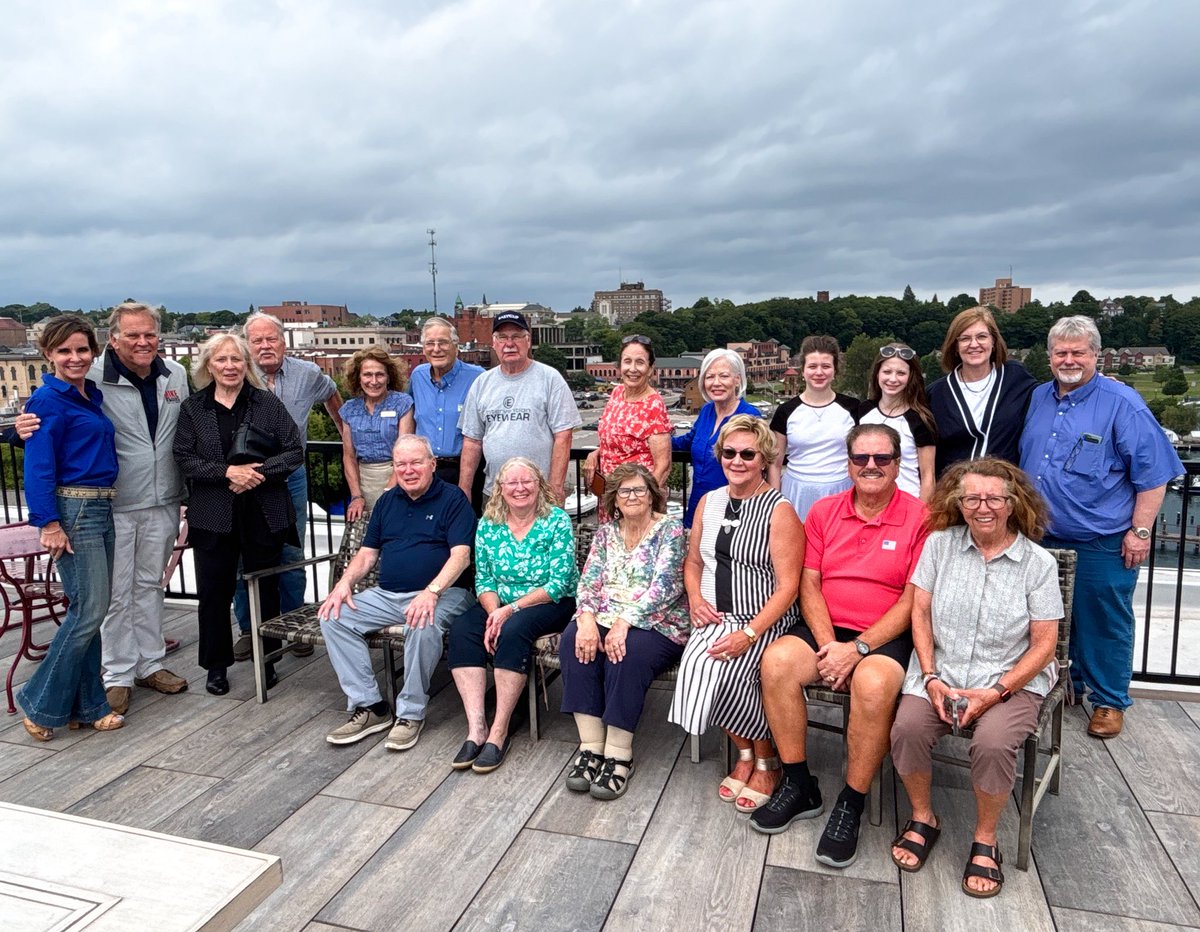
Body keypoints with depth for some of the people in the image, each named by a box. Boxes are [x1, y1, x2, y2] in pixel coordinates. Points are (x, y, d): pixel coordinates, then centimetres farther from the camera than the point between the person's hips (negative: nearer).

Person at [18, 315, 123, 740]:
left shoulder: (92, 395, 14)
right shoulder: (48, 400, -9)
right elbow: (38, 467, -14)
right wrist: (49, 524, -18)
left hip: (100, 508, 8)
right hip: (71, 510, -8)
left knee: (89, 610, 11)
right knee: (89, 609, -7)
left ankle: (87, 705, 19)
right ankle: (41, 704, 8)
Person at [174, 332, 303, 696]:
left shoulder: (268, 403, 2)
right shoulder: (192, 408, 5)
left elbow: (295, 451, -2)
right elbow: (185, 459, -3)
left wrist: (257, 473, -15)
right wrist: (228, 471, -16)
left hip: (265, 513, 0)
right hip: (213, 515, 1)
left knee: (265, 587, 9)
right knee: (213, 591, 6)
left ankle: (266, 661, 25)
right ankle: (216, 666, 22)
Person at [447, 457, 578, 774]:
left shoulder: (557, 520, -10)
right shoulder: (488, 523, 3)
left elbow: (558, 583, -15)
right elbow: (483, 579, 3)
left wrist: (510, 610, -22)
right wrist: (493, 612, -17)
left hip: (552, 604, -4)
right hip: (499, 606, 5)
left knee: (513, 629, -33)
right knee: (461, 630, -21)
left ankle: (499, 731, -24)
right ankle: (476, 727, -24)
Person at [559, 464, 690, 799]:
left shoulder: (669, 529, -2)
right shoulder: (605, 532, 13)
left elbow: (665, 586, -14)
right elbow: (589, 580, 4)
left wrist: (625, 621, -24)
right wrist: (587, 619, -17)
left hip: (657, 624, -4)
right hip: (605, 619, 5)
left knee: (628, 653, -34)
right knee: (573, 642, -25)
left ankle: (618, 755, -23)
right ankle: (591, 746, -22)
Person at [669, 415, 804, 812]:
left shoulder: (779, 510, -8)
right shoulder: (709, 502, 11)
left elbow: (787, 586, -12)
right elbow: (694, 560, 20)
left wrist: (749, 634, -21)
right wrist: (696, 599, 0)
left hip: (764, 620, -4)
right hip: (716, 617, 5)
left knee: (719, 668, -29)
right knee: (699, 665, -25)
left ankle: (765, 760, 1)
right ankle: (746, 752, 3)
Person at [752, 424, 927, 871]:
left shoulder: (919, 518, -4)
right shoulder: (823, 511, 8)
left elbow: (913, 600, -8)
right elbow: (809, 585, 5)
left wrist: (858, 648, -16)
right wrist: (828, 645, -10)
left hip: (886, 637, -3)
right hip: (825, 629, 4)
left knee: (873, 684, -34)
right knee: (776, 661, -24)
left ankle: (851, 805, -12)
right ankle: (799, 787, -7)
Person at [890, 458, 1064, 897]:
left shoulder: (1038, 562, -2)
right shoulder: (940, 544, 3)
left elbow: (1044, 644, -3)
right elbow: (920, 612, 3)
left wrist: (995, 692, -14)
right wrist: (931, 678, -8)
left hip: (1011, 680, -1)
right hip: (941, 673, 2)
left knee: (993, 743, -29)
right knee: (907, 728, -24)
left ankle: (985, 842, -1)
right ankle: (923, 819, 5)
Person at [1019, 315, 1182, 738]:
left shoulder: (1122, 404, -9)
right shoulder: (1037, 399, 8)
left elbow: (1153, 472, -10)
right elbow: (1020, 462, 18)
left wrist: (1140, 532, -12)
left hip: (1101, 544, -5)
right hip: (1044, 539, 6)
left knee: (1103, 623, 6)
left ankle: (1109, 701, 23)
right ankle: (1065, 684, 35)